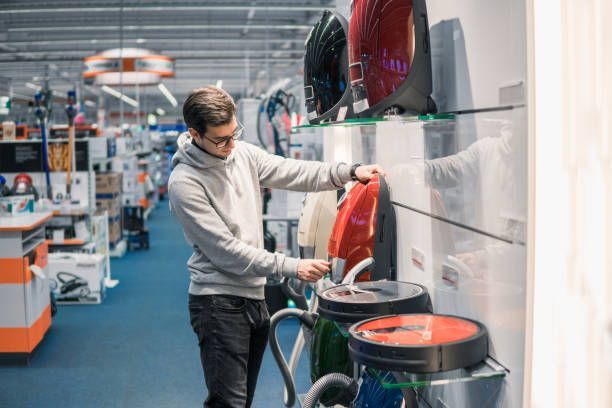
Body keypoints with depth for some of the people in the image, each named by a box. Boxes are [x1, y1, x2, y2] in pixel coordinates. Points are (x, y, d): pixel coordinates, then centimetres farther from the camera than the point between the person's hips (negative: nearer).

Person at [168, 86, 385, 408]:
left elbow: (295, 173, 7)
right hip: (218, 302, -7)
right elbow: (226, 251, -18)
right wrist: (291, 267, -20)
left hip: (254, 297, 7)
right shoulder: (184, 183, -15)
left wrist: (350, 172, -8)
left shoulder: (244, 153, 6)